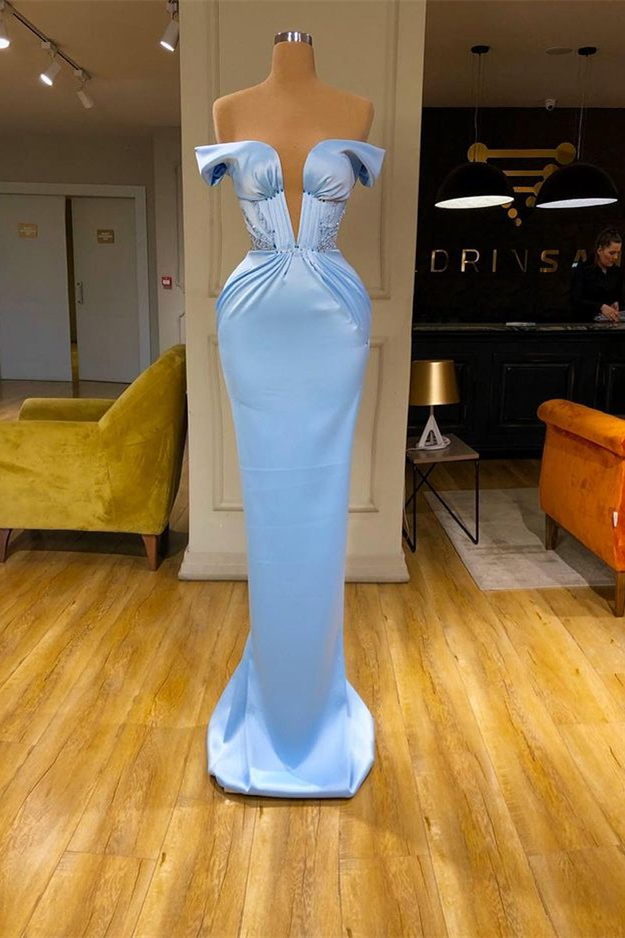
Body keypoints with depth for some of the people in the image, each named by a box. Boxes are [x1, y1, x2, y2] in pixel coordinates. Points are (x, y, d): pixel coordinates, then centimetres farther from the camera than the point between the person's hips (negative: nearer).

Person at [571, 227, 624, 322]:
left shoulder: (617, 272, 12)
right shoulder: (582, 270, -4)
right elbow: (576, 302, -16)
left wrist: (616, 304, -2)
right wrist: (601, 307, -30)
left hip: (610, 323, 3)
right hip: (586, 323, -3)